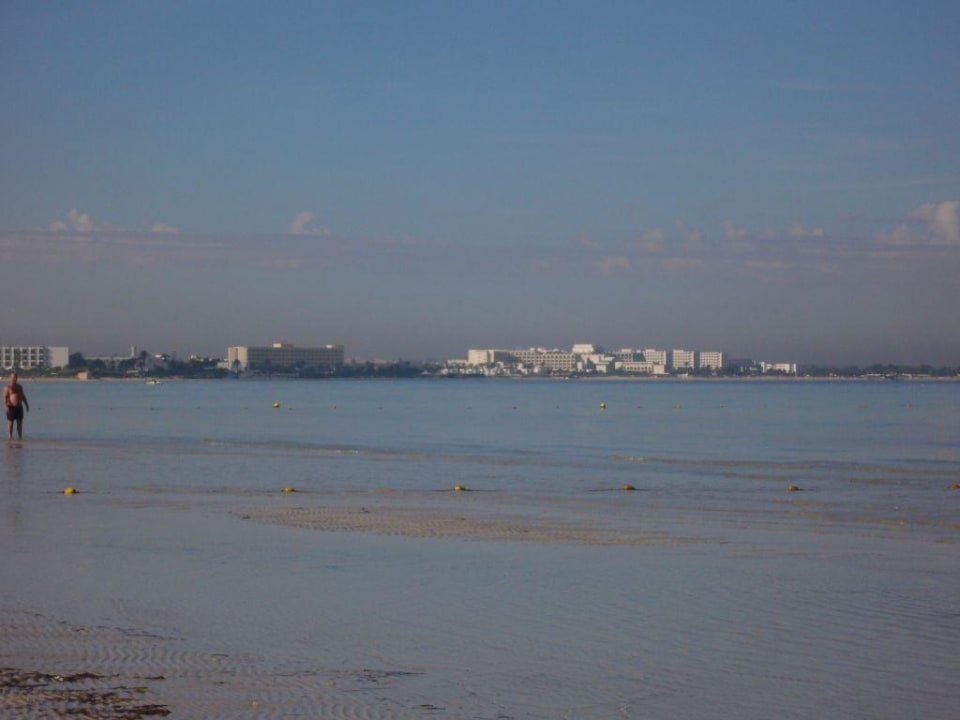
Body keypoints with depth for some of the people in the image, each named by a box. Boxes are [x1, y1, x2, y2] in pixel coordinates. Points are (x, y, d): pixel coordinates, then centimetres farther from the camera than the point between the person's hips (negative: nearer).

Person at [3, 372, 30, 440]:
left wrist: (26, 405, 14)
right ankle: (10, 437, 2)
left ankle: (20, 437, 11)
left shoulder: (19, 386, 13)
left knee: (20, 423, 6)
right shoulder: (7, 387, -6)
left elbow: (23, 396, 19)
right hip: (11, 407, -6)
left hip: (19, 407, 6)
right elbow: (5, 397, -14)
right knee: (10, 423, -2)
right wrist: (5, 406, -28)